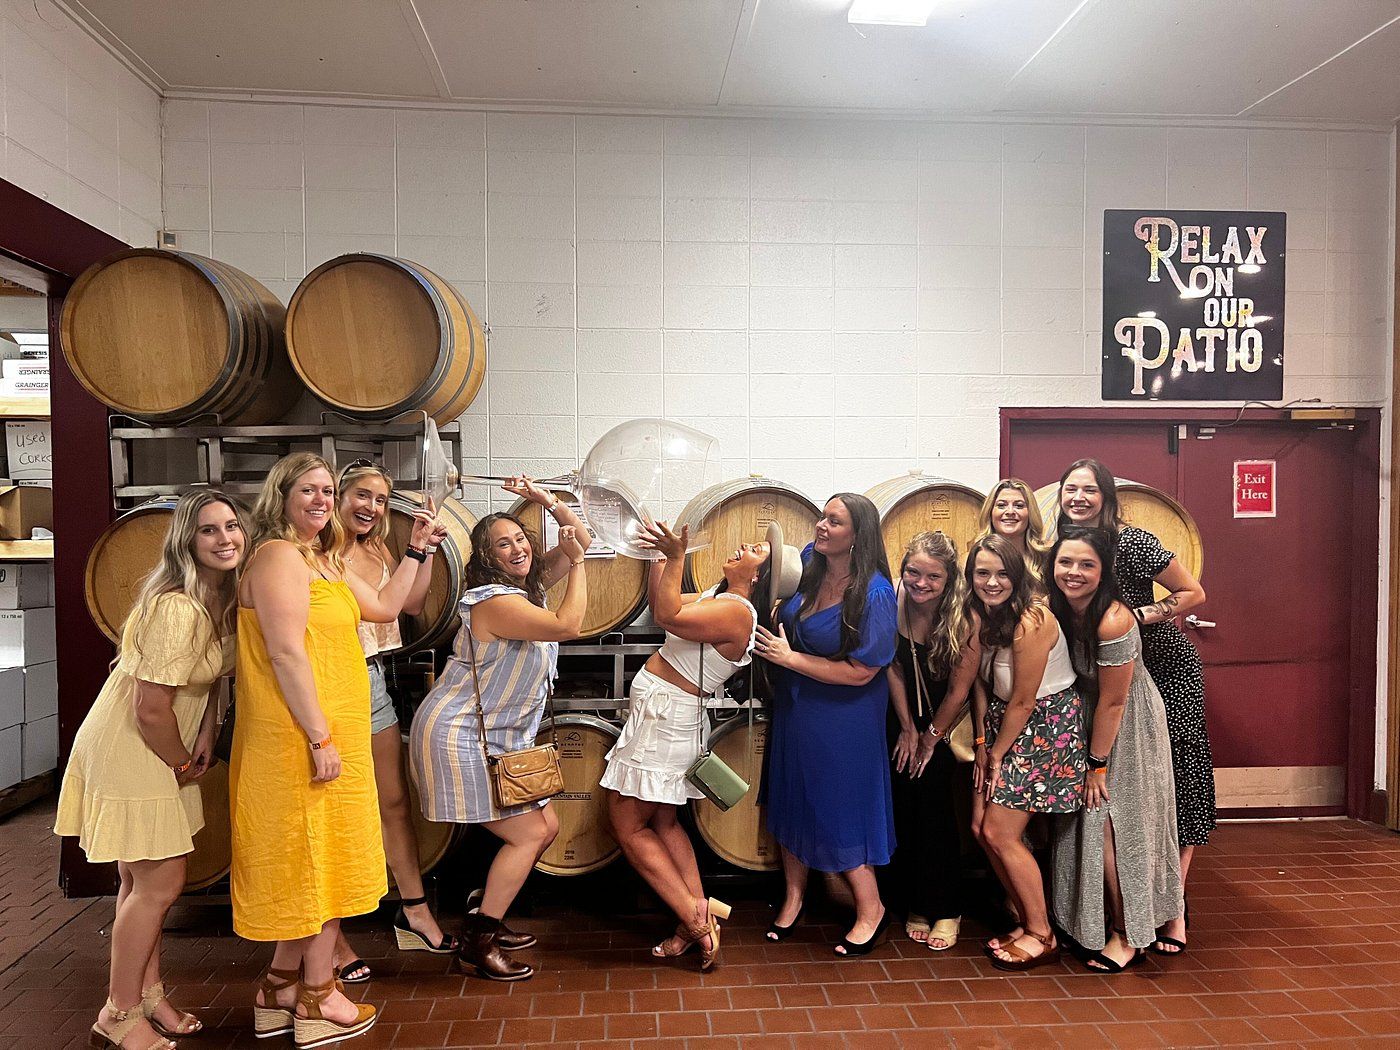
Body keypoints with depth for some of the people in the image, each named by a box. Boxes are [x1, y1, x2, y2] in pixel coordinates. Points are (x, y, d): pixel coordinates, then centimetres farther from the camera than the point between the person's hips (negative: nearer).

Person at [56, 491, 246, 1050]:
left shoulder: (220, 597, 1)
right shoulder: (177, 608, -28)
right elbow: (151, 708, -27)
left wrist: (206, 733, 0)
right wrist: (183, 765, -11)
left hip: (157, 751, 9)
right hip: (128, 752, -9)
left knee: (144, 880, 19)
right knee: (160, 882, -1)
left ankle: (148, 995, 33)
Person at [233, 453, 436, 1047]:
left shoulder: (323, 563, 16)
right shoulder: (279, 556, -15)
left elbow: (385, 608, 23)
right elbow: (286, 654, -21)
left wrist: (415, 549, 21)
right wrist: (320, 738, -22)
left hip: (325, 734, 10)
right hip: (306, 737, -10)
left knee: (306, 862, 18)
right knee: (322, 861, 2)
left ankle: (282, 987, 31)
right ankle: (317, 1000, 17)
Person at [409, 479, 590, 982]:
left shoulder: (529, 584, 7)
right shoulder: (496, 600, -21)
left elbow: (581, 541, 11)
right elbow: (568, 624, -27)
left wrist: (548, 501, 0)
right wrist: (576, 564, -18)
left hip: (496, 736, 10)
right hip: (458, 736, -10)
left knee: (546, 826, 11)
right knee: (528, 834, -8)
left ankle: (485, 917, 25)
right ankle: (477, 945, 3)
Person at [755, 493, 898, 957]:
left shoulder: (874, 593, -25)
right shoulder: (809, 561, -7)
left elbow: (862, 671, -24)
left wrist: (790, 658, -21)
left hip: (843, 721, -7)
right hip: (794, 708, 7)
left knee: (840, 810, 6)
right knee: (791, 800, 18)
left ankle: (870, 909, 30)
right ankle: (793, 898, 38)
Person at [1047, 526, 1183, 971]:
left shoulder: (1112, 620, -30)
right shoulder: (1055, 608, -8)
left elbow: (1112, 701, -22)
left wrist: (1097, 763, -15)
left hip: (1127, 728, -7)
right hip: (1087, 716, 7)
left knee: (1111, 825, -1)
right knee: (1091, 822, 12)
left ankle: (1129, 937, 16)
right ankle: (1098, 925, 29)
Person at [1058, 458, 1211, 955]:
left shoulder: (1131, 541, -18)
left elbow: (1194, 593, -14)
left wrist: (1137, 615, -23)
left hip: (1167, 671, -5)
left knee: (1173, 782, -4)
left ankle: (1175, 907, 5)